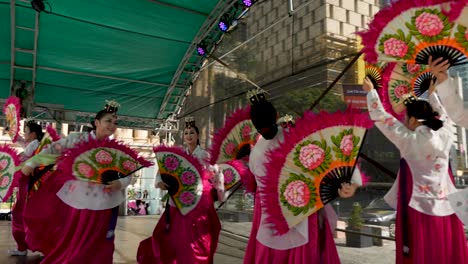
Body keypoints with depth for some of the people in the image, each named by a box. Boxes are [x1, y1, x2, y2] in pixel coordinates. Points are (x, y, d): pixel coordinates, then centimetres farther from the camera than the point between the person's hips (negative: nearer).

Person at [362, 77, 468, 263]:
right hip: (447, 207, 5)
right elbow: (442, 116, 22)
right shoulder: (445, 135, 1)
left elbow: (381, 118, -6)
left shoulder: (410, 140, -12)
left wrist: (370, 91, 5)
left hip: (420, 207, -5)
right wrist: (432, 94, 36)